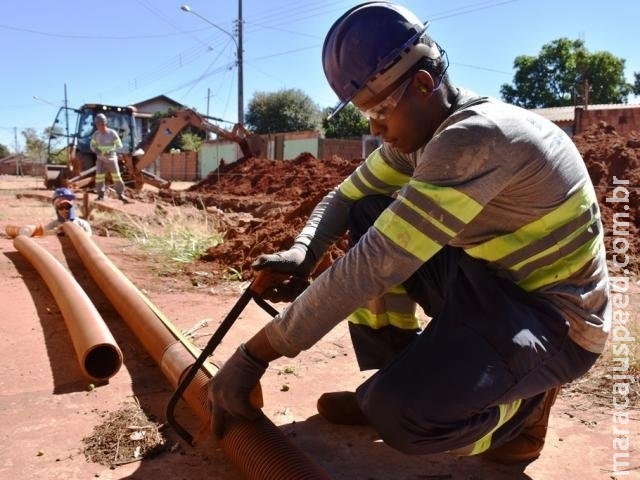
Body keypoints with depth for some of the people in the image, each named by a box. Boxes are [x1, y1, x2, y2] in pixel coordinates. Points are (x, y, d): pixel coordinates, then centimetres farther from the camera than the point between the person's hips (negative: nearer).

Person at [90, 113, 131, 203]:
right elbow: (92, 145, 9)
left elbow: (119, 145, -9)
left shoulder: (112, 133, -13)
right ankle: (100, 195, 6)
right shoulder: (96, 134, -3)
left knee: (116, 177, -2)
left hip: (111, 158, -3)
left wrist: (110, 151, -23)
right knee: (99, 177, -2)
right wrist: (96, 150, -14)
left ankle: (121, 194, 9)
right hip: (100, 159, 3)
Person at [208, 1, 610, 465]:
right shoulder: (419, 126, 0)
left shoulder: (477, 138, -29)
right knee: (369, 217, -2)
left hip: (554, 319, -8)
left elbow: (374, 265, -34)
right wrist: (302, 253, -17)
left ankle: (522, 407, 2)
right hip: (491, 285, 9)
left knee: (400, 413, -31)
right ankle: (398, 379, 6)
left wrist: (254, 355, -28)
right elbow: (346, 196, 6)